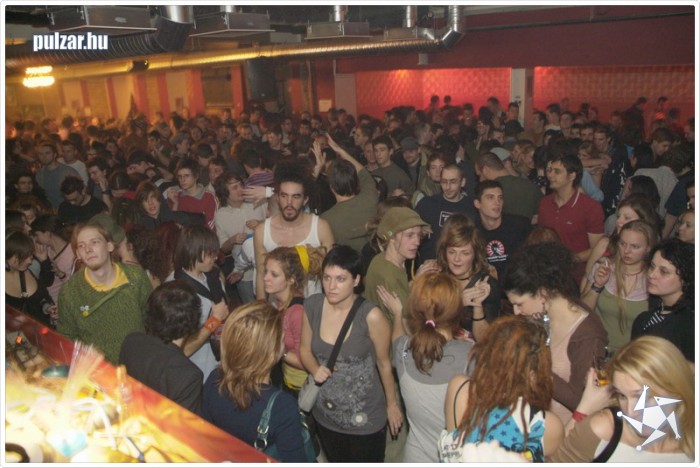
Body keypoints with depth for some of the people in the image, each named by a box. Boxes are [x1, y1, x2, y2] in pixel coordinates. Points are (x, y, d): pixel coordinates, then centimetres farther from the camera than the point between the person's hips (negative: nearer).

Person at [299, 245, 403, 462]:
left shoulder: (371, 316, -25)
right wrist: (315, 370, -19)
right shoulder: (312, 306, -12)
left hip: (366, 418, -4)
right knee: (336, 462, 29)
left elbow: (384, 363, -11)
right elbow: (305, 350, 2)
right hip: (325, 414, 4)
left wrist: (392, 404, 2)